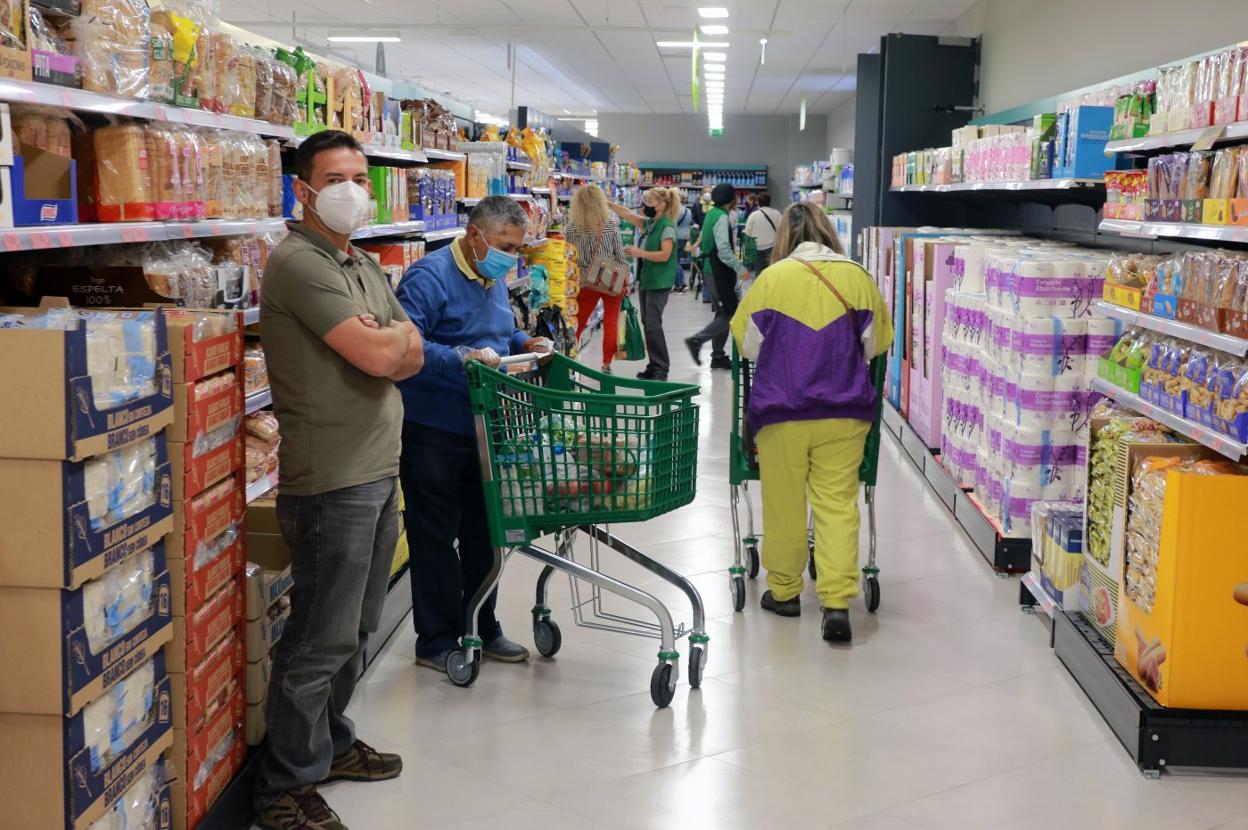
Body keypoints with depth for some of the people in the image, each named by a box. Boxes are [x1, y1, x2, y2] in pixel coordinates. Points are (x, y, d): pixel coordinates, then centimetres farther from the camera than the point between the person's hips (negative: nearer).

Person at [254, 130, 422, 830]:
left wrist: (382, 342, -11)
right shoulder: (298, 264, -14)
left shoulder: (367, 267, 16)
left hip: (381, 471, 9)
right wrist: (392, 332, 1)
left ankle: (330, 740, 35)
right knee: (323, 640, -1)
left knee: (358, 628, 19)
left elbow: (413, 356, 10)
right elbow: (377, 356, -21)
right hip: (333, 480, -9)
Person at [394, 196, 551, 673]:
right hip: (434, 433, -8)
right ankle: (437, 643, 13)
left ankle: (484, 629, 30)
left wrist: (524, 343, 8)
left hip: (483, 428, 9)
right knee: (436, 539, 2)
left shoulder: (494, 279, 11)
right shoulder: (430, 276, -18)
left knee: (481, 535, 17)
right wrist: (462, 357, -32)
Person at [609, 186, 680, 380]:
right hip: (646, 280, 9)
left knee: (653, 324, -11)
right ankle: (654, 365, 16)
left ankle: (661, 368, -4)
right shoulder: (649, 223, 13)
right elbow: (627, 214, 14)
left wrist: (640, 253, -22)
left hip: (659, 282, -9)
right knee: (647, 323, 10)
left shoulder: (667, 227, -12)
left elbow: (664, 255, -19)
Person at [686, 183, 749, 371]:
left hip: (710, 269, 10)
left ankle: (718, 356, 15)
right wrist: (740, 269, -24)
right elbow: (724, 250, -24)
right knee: (730, 313, -6)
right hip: (720, 271, -10)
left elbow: (703, 242, 19)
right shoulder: (722, 218, -17)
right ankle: (697, 340, -11)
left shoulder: (712, 214, 12)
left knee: (722, 313, 14)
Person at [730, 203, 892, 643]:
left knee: (784, 502, 11)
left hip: (782, 410, -1)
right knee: (838, 503, 3)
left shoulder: (772, 278, -5)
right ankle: (837, 602, -4)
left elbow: (748, 344, 5)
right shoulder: (857, 277, 1)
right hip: (843, 412, 1)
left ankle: (784, 591, 23)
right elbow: (875, 344, 11)